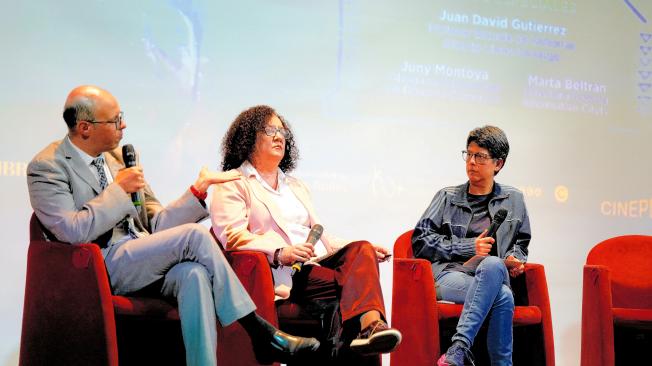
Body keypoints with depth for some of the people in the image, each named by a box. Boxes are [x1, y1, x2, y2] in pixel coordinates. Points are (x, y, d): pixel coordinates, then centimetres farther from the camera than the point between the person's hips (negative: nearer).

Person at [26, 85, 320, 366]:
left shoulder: (117, 156, 14)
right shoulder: (47, 167, -6)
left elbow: (154, 225, 12)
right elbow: (73, 232, -19)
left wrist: (198, 191, -1)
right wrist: (119, 189, -11)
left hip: (142, 260, 6)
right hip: (103, 269, -6)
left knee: (194, 274, -28)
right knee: (194, 235, -22)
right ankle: (262, 335, -14)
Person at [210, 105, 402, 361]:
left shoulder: (295, 185, 33)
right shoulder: (232, 185, 8)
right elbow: (232, 236, -8)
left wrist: (364, 253, 9)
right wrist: (279, 253, -26)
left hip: (318, 263, 6)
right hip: (283, 275, -6)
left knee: (361, 249, -27)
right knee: (353, 282, -30)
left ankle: (369, 323, -50)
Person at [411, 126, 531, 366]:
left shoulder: (513, 200, 23)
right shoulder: (448, 197, 17)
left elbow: (521, 244, 32)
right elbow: (420, 240, 7)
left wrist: (515, 258, 7)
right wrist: (469, 247, -3)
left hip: (491, 274, 2)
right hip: (448, 273, -2)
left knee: (493, 265, -40)